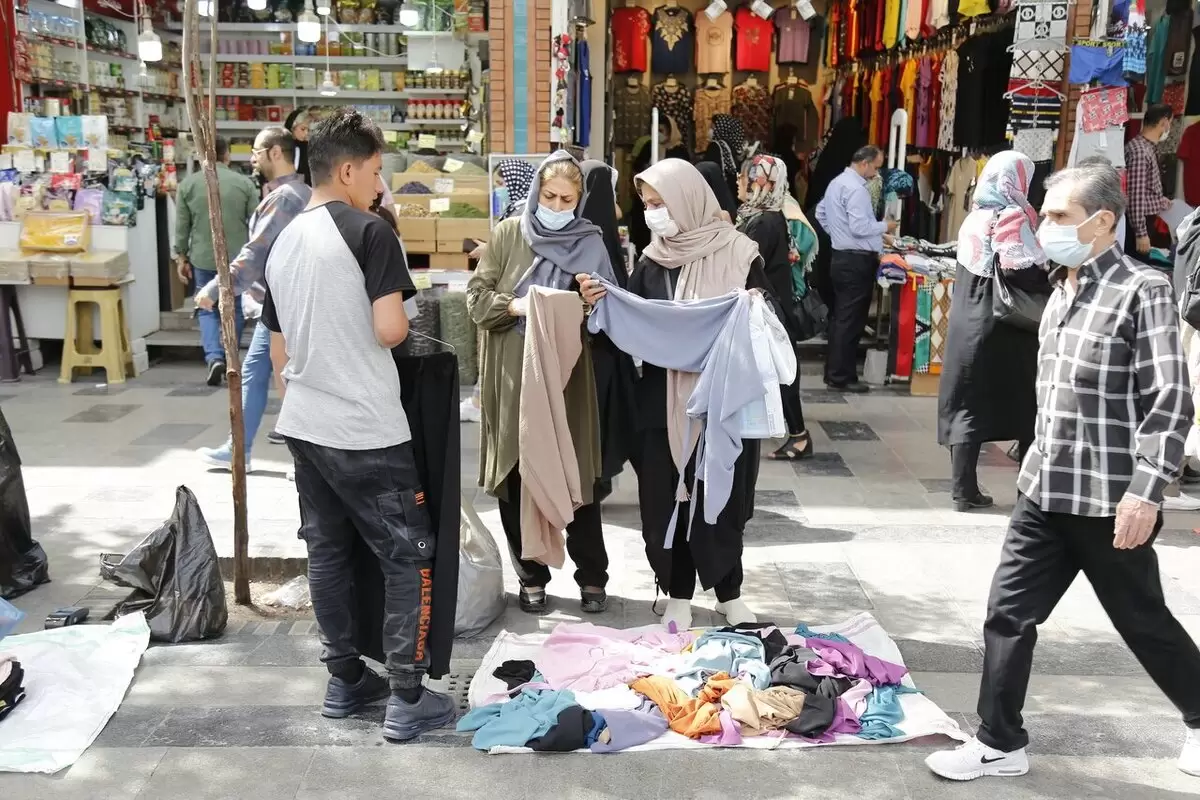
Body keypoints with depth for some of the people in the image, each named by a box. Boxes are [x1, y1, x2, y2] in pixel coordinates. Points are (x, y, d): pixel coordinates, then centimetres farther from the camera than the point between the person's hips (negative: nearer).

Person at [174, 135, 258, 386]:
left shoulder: (187, 184, -1)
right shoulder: (244, 183, -3)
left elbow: (182, 226, 0)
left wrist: (181, 257, 9)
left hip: (203, 257, 0)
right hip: (237, 257, 0)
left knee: (207, 308, 10)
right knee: (234, 309, 13)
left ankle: (214, 357, -7)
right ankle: (230, 360, 18)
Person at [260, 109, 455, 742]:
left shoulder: (284, 243, 11)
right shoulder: (369, 231, -12)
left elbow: (278, 349, 15)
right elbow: (389, 330, -20)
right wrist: (404, 320, 2)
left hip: (303, 425, 8)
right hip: (366, 430, -7)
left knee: (327, 551, 16)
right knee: (408, 557, 3)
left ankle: (345, 680, 26)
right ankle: (407, 700, 6)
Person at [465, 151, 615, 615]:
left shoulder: (590, 243, 3)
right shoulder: (508, 233, 2)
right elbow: (476, 296, -1)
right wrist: (516, 304, -19)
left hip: (566, 376, 0)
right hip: (511, 375, 1)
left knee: (577, 477, 4)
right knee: (516, 479, 6)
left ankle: (592, 576, 19)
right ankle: (531, 578, 20)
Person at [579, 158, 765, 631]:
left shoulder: (738, 253, -5)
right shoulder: (651, 263, 6)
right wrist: (601, 304, -10)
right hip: (664, 404, 3)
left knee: (721, 499, 6)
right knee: (665, 500, 6)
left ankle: (729, 593, 25)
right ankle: (678, 596, 21)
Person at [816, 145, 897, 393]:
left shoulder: (837, 182, 13)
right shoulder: (856, 188, -18)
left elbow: (821, 213, 24)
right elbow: (859, 227, -23)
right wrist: (885, 227, -8)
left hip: (841, 257, 10)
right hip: (856, 261, -10)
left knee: (840, 317, 14)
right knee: (850, 321, -5)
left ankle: (834, 371, 19)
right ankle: (841, 377, -2)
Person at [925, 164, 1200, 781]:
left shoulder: (1142, 291, -13)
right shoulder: (1061, 289, 10)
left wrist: (1146, 493, -23)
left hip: (1107, 500, -7)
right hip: (1043, 491, 7)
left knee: (1143, 622, 10)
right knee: (1008, 614, 6)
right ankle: (999, 744, 19)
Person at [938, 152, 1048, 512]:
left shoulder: (974, 217, 11)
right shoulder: (1012, 218, -11)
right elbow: (1021, 269, -22)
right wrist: (1052, 287, -8)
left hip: (967, 323, 6)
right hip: (1006, 328, -6)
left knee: (967, 403, 6)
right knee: (1025, 407, 7)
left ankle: (964, 488, 5)